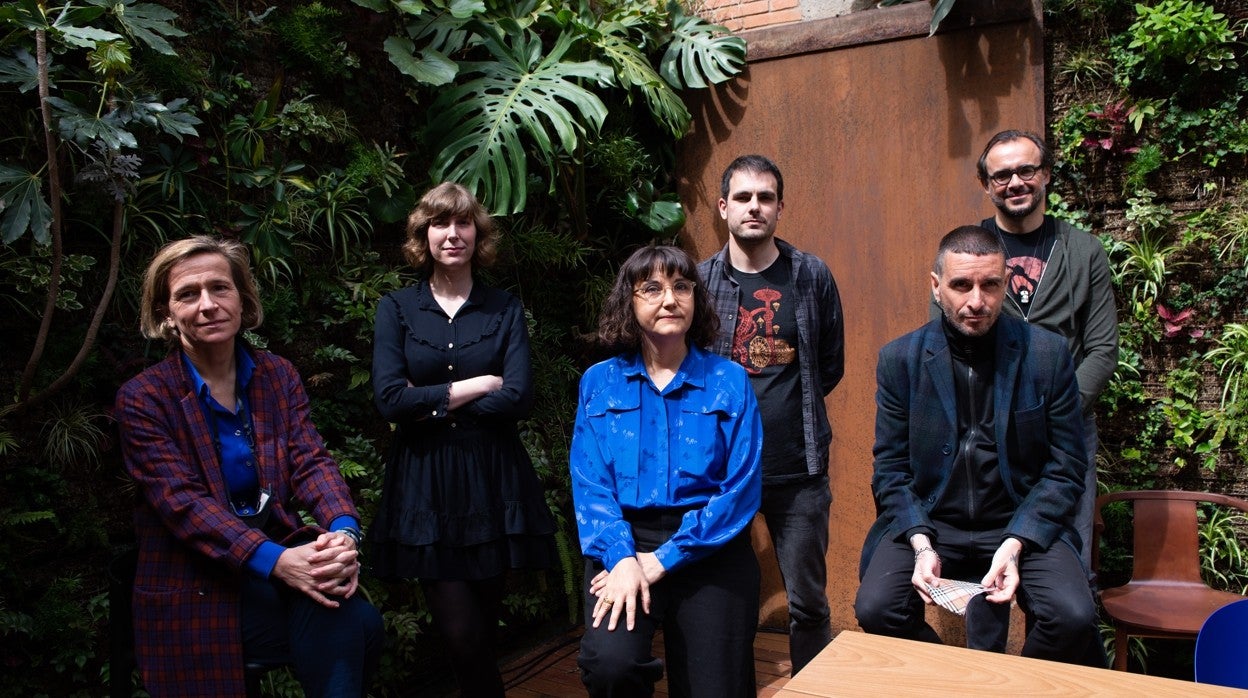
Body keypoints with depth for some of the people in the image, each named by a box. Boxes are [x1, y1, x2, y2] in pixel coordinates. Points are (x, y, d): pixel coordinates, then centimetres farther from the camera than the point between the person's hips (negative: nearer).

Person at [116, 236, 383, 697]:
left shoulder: (278, 375, 7)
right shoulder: (143, 398, -5)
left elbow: (312, 463, -4)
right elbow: (183, 502, -16)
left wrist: (344, 532, -27)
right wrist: (275, 561, -32)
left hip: (285, 550, 4)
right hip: (197, 584, -4)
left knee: (355, 622, -27)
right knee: (348, 626, -27)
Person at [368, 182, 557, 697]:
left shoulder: (505, 309, 6)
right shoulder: (396, 309, 5)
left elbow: (518, 398, -7)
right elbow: (389, 398, -9)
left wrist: (432, 401, -9)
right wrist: (476, 386, -8)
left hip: (492, 480, 1)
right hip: (425, 485, 0)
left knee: (483, 630, 8)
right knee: (462, 636, -6)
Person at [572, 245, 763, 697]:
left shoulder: (729, 381, 2)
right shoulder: (599, 383, 6)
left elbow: (741, 487, -6)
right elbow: (590, 485, -1)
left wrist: (664, 559, -14)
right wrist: (621, 557, -19)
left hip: (708, 550, 0)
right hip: (624, 541, 0)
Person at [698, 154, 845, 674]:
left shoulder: (812, 276, 1)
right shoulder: (700, 281, -1)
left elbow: (830, 366, 9)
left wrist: (791, 406, 6)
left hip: (798, 468, 0)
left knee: (808, 601, 11)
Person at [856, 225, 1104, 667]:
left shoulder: (1048, 355, -3)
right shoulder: (899, 359, -1)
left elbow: (1065, 468, -1)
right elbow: (891, 467, 1)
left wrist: (1015, 544, -15)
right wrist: (921, 543, -14)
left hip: (1023, 525, 0)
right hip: (927, 522, 0)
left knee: (1073, 619, -25)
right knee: (875, 609, -24)